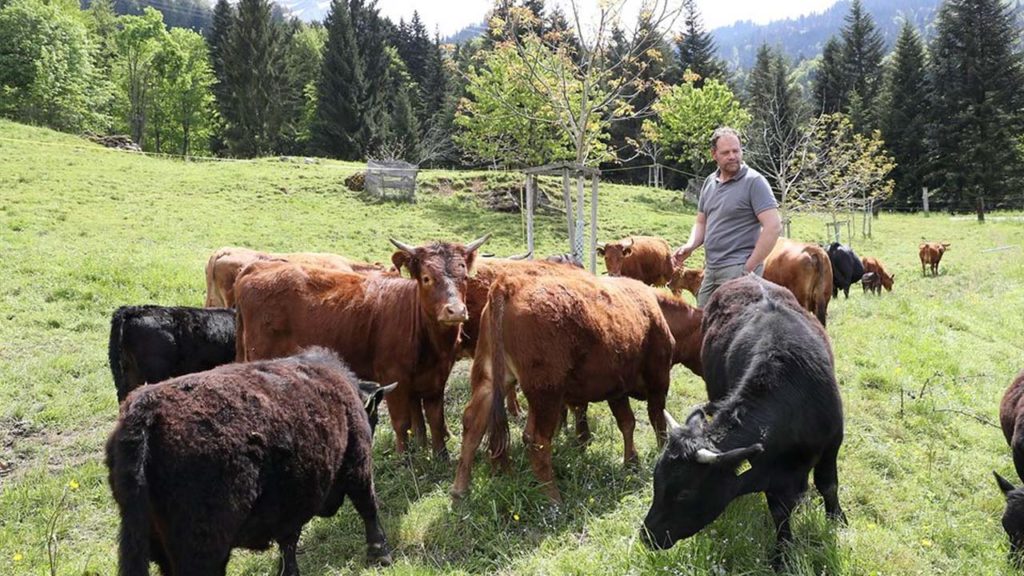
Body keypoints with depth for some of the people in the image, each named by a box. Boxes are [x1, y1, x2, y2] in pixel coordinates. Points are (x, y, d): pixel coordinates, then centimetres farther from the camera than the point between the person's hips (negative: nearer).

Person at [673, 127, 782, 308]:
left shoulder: (754, 181, -9)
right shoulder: (710, 183, 12)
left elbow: (773, 226, -15)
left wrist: (749, 268, -15)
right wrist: (690, 246, -1)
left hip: (738, 269, -7)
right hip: (711, 269, 7)